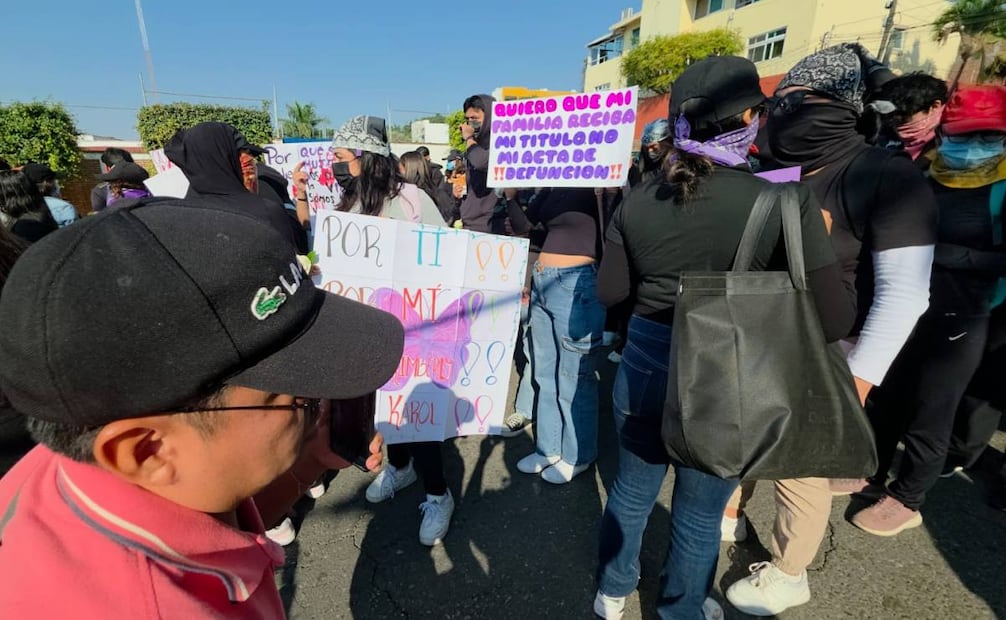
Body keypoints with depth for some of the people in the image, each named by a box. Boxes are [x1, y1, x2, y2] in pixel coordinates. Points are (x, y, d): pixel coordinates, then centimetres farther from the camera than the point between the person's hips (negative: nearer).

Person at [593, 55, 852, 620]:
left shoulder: (640, 200, -5)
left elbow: (610, 292, 2)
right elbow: (834, 321, -13)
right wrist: (816, 242, 3)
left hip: (644, 366, 4)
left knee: (632, 490, 24)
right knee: (700, 514, 20)